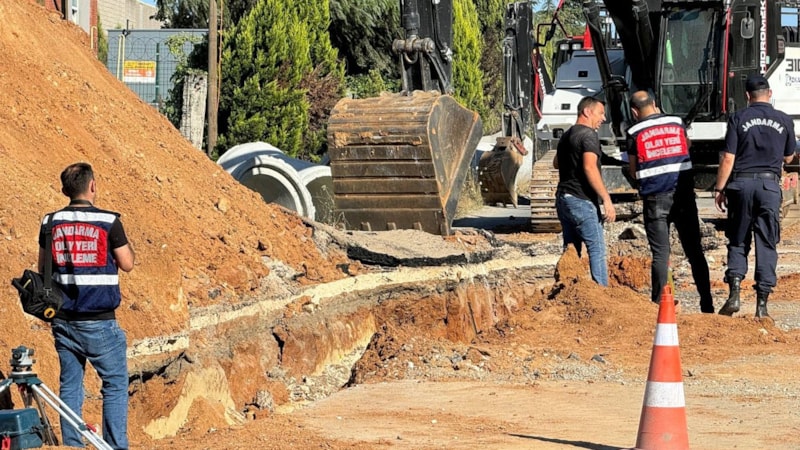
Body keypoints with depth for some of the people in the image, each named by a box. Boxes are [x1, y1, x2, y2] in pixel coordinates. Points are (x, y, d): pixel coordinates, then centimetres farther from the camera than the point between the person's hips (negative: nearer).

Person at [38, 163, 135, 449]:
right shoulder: (108, 222, -10)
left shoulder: (51, 223, 3)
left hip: (63, 321, 4)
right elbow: (127, 264, -1)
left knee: (70, 385, 11)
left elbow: (42, 269, 11)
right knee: (115, 385, 4)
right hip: (98, 322, -4)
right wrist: (123, 242, 14)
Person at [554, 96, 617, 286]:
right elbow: (590, 168, -23)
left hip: (563, 198, 9)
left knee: (571, 249, 12)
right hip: (581, 200, -9)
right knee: (597, 249, -8)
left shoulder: (566, 135, 16)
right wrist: (606, 199, -24)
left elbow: (556, 163, 33)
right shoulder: (588, 135, -11)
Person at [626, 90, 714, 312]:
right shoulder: (677, 123, 7)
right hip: (683, 194, 2)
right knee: (694, 251, 7)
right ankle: (707, 304, 7)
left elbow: (633, 171, 6)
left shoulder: (635, 133, -1)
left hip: (655, 198, -2)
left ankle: (659, 304, -4)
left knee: (660, 254, 1)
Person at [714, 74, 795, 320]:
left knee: (738, 242, 10)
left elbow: (728, 158, -4)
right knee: (767, 244, 4)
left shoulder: (739, 119, -1)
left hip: (741, 182, -1)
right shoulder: (784, 121, 5)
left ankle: (734, 293, -5)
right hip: (770, 184, 1)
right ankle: (762, 304, 1)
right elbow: (788, 158, 16)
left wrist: (719, 189, 3)